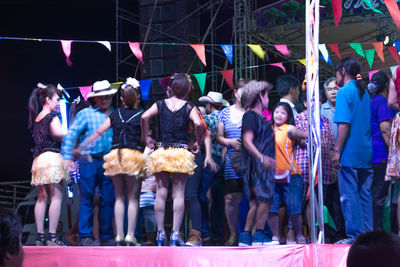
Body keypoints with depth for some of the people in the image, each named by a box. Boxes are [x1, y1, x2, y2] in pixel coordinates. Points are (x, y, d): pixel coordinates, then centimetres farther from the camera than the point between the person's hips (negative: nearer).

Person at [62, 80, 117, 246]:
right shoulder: (86, 114, 3)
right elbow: (71, 135, 0)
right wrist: (67, 157, -7)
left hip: (109, 162, 3)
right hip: (89, 160, -3)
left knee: (108, 199, 3)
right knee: (87, 198, -5)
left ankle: (106, 236, 9)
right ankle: (85, 236, -5)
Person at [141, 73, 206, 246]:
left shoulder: (160, 104, 5)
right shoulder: (189, 107, 0)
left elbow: (145, 117, -10)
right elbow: (198, 124, -16)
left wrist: (146, 137, 2)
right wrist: (198, 143, -1)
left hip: (160, 152, 2)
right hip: (181, 152, -2)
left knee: (161, 193, 5)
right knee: (179, 194, 0)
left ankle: (160, 232, 4)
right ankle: (175, 233, -7)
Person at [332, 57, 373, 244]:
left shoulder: (344, 92, -8)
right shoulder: (364, 93, 14)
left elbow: (344, 124, -16)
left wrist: (337, 150, -14)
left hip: (350, 154, -7)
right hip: (366, 154, 7)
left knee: (349, 196, -4)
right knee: (364, 195, 9)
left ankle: (354, 235, -5)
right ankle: (367, 234, 9)